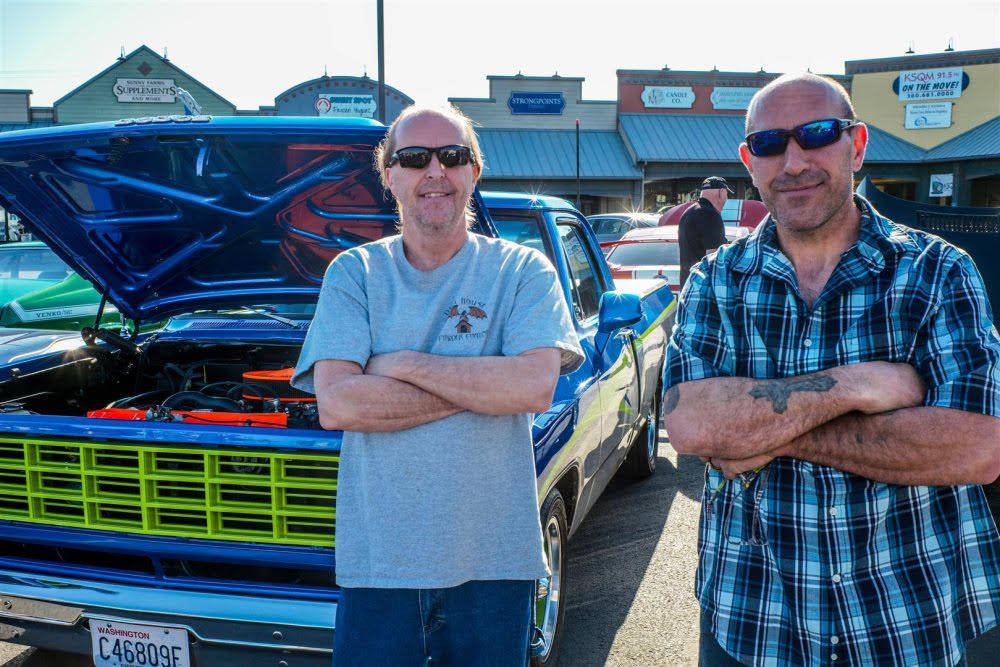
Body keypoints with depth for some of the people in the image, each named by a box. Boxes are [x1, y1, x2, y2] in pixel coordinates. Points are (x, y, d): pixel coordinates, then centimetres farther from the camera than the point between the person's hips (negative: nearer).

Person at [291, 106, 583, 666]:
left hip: (494, 560, 0)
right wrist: (482, 386, -13)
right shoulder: (355, 273, 2)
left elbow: (537, 386, -16)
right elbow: (336, 405, -11)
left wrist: (405, 365, -13)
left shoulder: (523, 271, 0)